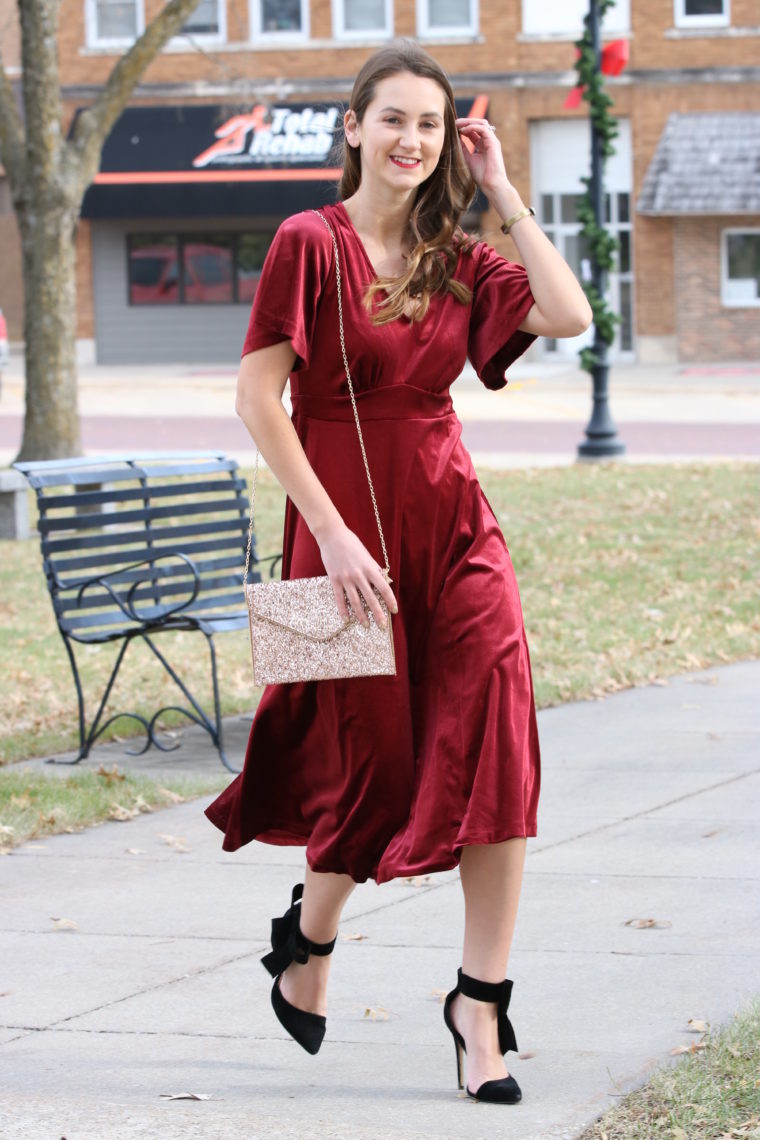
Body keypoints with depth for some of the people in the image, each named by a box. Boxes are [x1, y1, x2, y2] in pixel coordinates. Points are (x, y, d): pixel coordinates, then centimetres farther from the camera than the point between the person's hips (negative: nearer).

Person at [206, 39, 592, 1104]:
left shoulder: (455, 258, 9)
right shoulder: (311, 244, -7)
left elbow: (569, 315, -6)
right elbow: (258, 398, -11)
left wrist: (502, 189, -1)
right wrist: (334, 535, -15)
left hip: (454, 525, 4)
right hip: (345, 527, -4)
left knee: (496, 750, -10)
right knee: (376, 757, 3)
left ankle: (481, 1000, -5)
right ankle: (309, 935, 33)